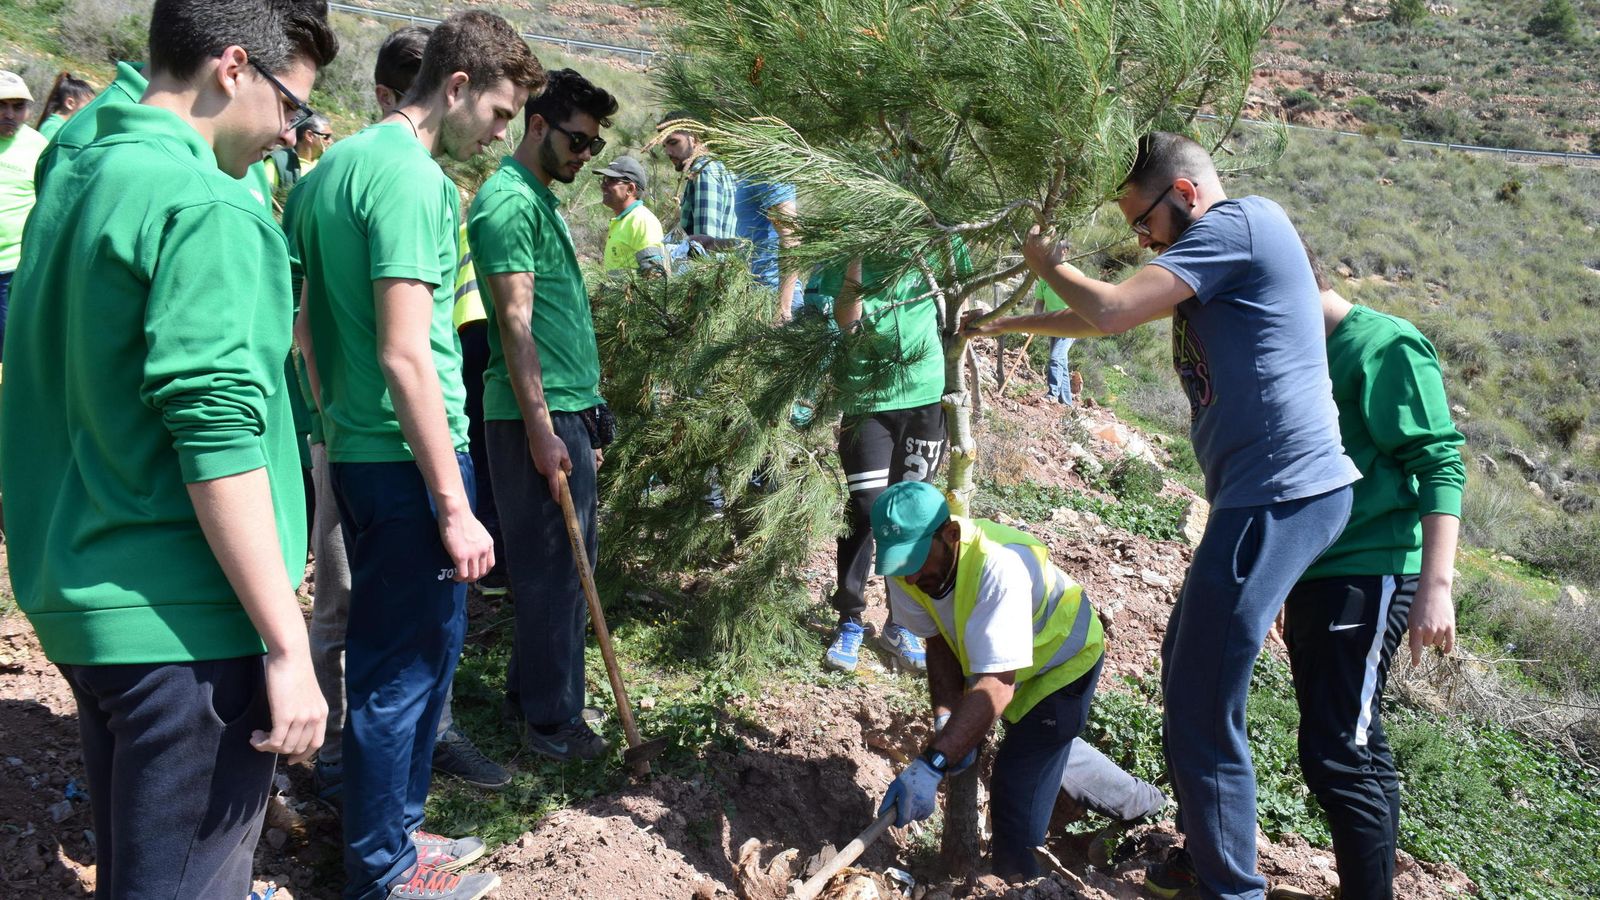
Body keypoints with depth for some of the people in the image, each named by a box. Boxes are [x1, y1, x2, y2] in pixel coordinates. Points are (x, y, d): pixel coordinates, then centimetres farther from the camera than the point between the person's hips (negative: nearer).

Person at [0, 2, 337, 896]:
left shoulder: (72, 183, 14)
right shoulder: (207, 209, -15)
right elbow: (218, 441, -23)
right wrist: (288, 646, -20)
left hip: (81, 602, 9)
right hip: (186, 622, -9)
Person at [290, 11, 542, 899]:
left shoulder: (331, 167, 12)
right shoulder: (414, 178, -17)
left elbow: (304, 323, 17)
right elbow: (405, 357, -23)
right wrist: (454, 506, -21)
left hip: (352, 451, 10)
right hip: (407, 459, -9)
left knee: (389, 651, 20)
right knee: (404, 665, 4)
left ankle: (393, 828, 35)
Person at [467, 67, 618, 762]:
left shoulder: (544, 199, 19)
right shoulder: (508, 199, -11)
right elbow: (515, 321, -18)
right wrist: (541, 426, -21)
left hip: (569, 412, 10)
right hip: (539, 417, -10)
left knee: (567, 562, 15)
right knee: (551, 567, -1)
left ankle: (528, 693, 28)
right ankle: (551, 720, 11)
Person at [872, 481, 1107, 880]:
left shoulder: (999, 566, -43)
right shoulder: (906, 567, -22)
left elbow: (996, 686, -46)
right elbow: (939, 642, -10)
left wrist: (931, 765, -52)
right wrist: (946, 718, -24)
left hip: (1062, 661, -7)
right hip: (993, 659, 7)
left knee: (1017, 795, -14)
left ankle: (1015, 879, 10)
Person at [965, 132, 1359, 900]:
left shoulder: (1237, 221, -10)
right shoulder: (1216, 254, 20)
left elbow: (1109, 313, -16)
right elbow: (1107, 321, 31)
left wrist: (1047, 266, 4)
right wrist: (1007, 325, 33)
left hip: (1280, 495, -11)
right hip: (1270, 495, 11)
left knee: (1200, 708, -6)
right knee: (1185, 669, 20)